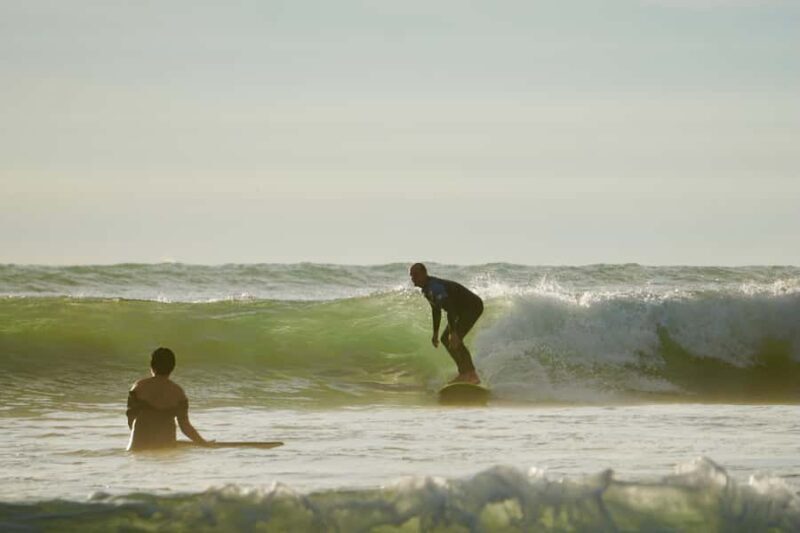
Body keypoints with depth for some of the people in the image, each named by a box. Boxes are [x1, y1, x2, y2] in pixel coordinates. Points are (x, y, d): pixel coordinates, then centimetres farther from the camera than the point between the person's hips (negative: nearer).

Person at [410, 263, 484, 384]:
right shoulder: (427, 289, 6)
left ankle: (472, 375, -19)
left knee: (454, 340, -20)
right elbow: (436, 310, 19)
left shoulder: (434, 288, -27)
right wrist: (435, 333, 22)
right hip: (462, 310, 11)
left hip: (473, 306, -11)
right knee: (446, 339, 10)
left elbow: (450, 309, -35)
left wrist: (453, 333, -41)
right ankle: (464, 374, 14)